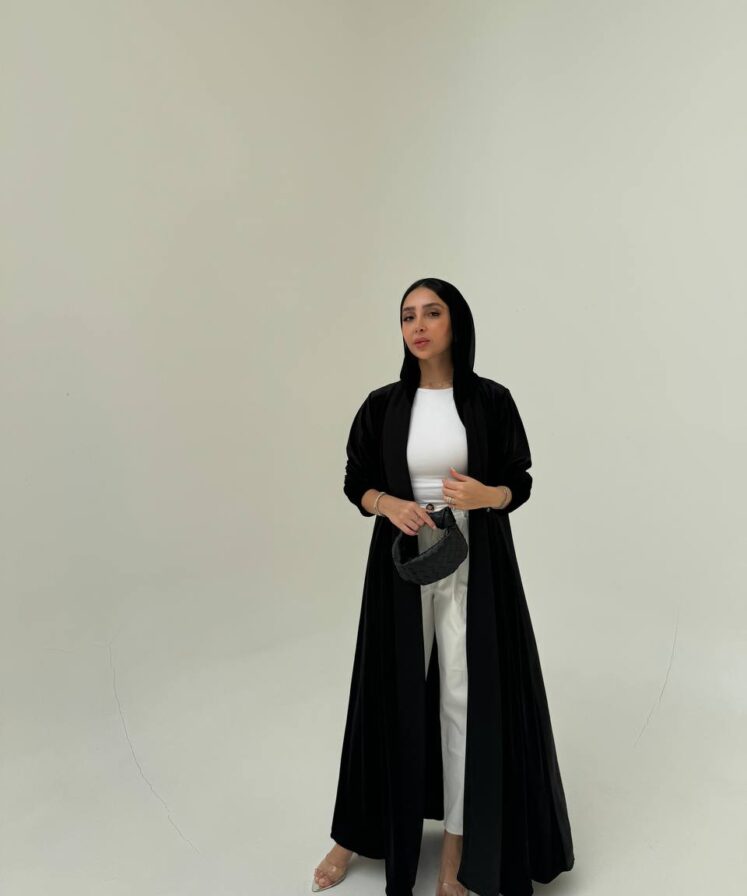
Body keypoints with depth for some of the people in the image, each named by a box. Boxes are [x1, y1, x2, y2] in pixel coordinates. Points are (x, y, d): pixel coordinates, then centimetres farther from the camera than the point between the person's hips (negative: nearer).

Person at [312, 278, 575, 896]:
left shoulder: (492, 400, -3)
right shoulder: (383, 404, 0)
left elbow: (521, 483, 2)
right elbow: (355, 482, 6)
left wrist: (485, 495, -20)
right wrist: (387, 504, -14)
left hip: (475, 568, -1)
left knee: (467, 696, 4)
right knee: (393, 692, 10)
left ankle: (458, 846, 24)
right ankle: (359, 830, 31)